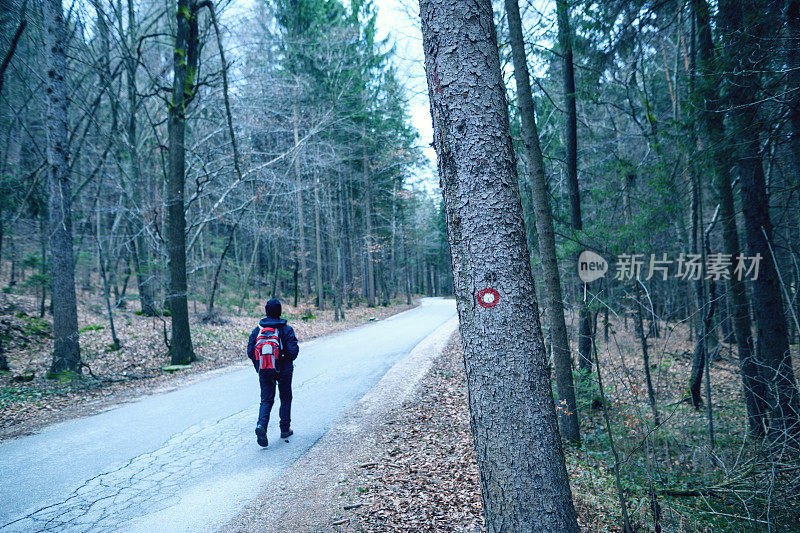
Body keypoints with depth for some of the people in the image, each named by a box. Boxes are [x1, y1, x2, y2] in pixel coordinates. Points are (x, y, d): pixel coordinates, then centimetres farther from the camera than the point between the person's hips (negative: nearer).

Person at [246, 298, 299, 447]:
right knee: (286, 398, 14)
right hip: (283, 370, -2)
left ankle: (261, 425, -18)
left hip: (264, 371, 2)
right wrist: (289, 360, 7)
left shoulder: (258, 329, 0)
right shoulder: (286, 329, -9)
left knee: (266, 400, 7)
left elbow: (250, 351, -1)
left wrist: (258, 365, 14)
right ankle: (285, 429, 21)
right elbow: (293, 350, -15)